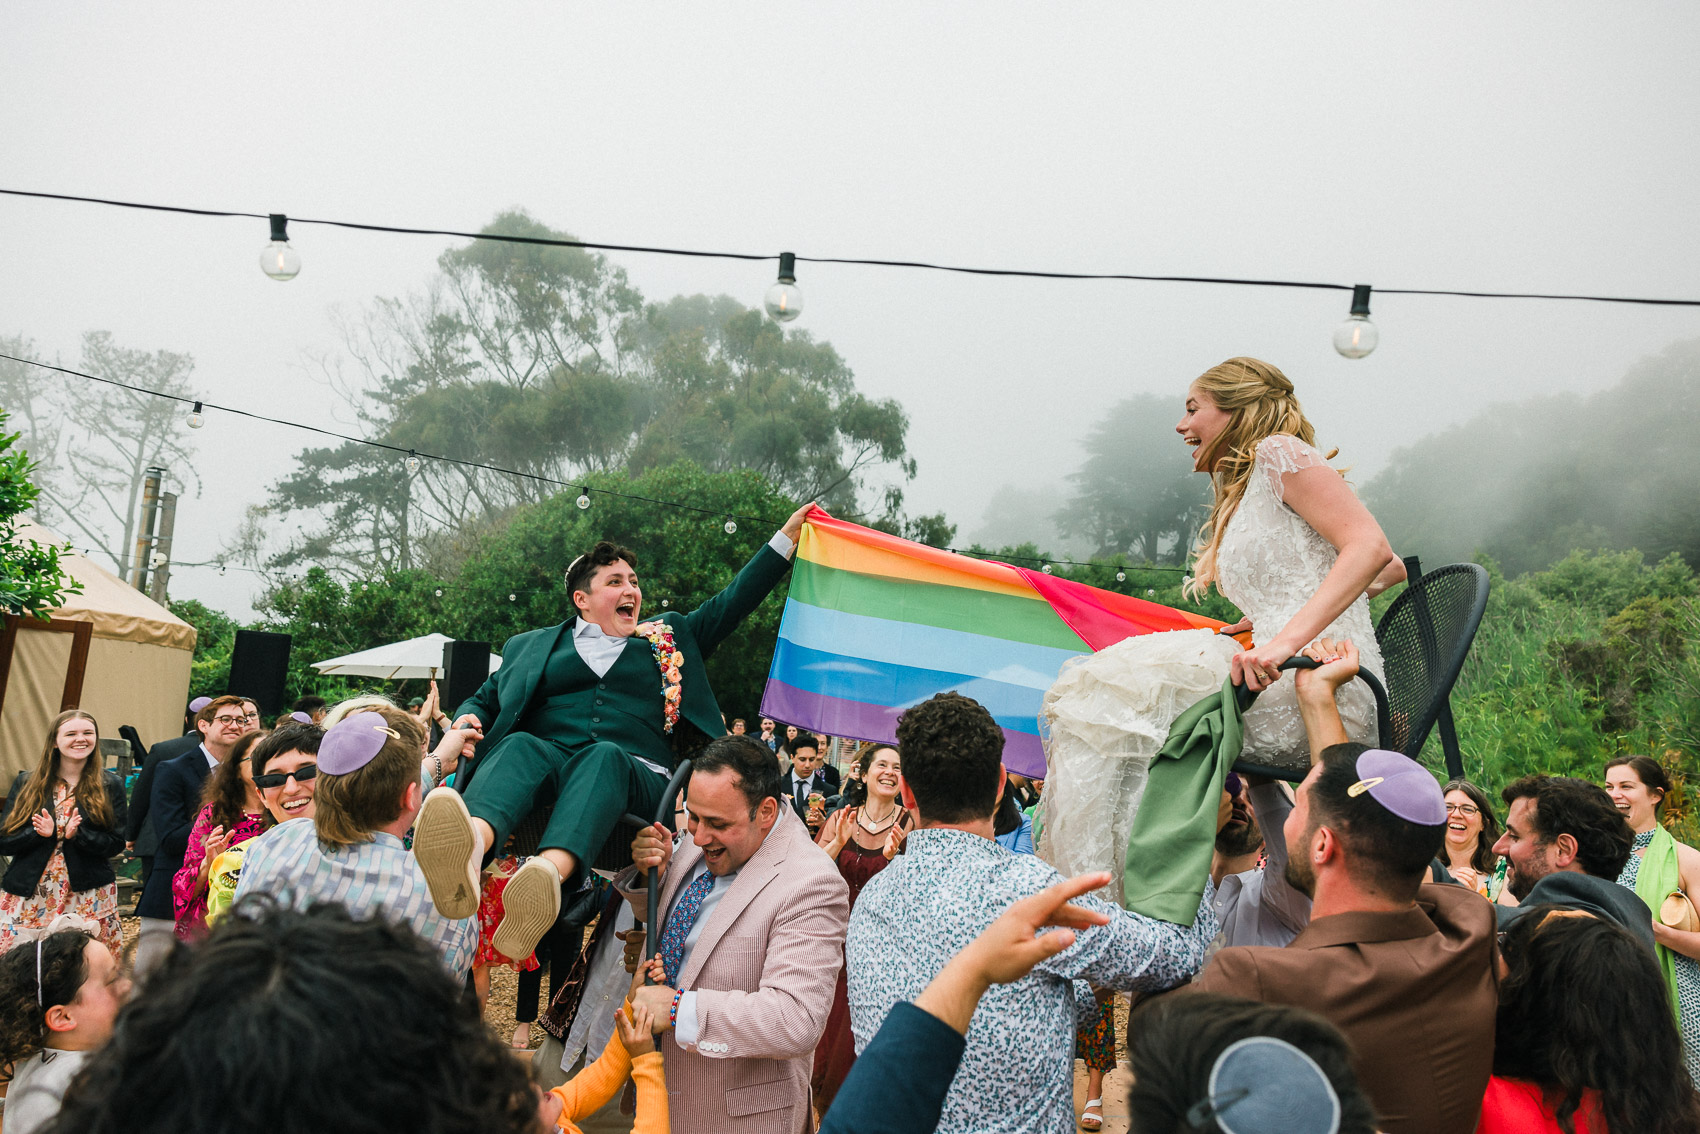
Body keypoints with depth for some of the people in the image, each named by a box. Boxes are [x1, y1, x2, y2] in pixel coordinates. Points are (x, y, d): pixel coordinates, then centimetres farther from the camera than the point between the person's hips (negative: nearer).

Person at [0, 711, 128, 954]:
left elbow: (117, 843, 1)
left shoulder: (109, 785, 6)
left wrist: (78, 834, -16)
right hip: (29, 897, 1)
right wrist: (39, 833, -13)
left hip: (89, 897, -1)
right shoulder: (26, 783, 9)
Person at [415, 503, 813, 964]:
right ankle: (472, 846, -70)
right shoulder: (531, 646, 28)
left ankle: (549, 873, -68)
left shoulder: (669, 638, 29)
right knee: (520, 746, -35)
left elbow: (735, 600, 28)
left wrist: (788, 534, 24)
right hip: (548, 758, 1)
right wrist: (468, 720, 3)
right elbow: (484, 699, 28)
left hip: (632, 773, -1)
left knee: (604, 756, -37)